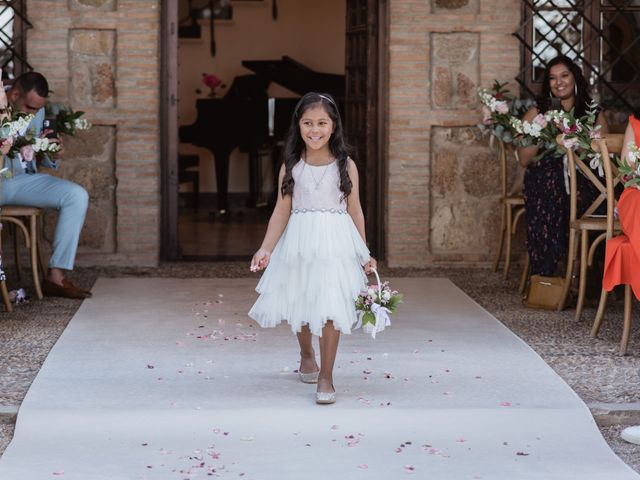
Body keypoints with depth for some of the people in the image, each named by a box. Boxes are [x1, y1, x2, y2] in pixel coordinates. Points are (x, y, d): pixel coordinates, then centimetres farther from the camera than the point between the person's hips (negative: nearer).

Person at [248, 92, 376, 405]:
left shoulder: (346, 166, -1)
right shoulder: (291, 166, 1)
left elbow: (355, 210, 4)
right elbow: (281, 211, 0)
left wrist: (364, 254, 5)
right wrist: (266, 249, -9)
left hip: (335, 243, -2)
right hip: (299, 242, 2)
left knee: (331, 306, -8)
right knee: (299, 304, 13)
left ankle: (326, 376, 0)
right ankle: (307, 356, 41)